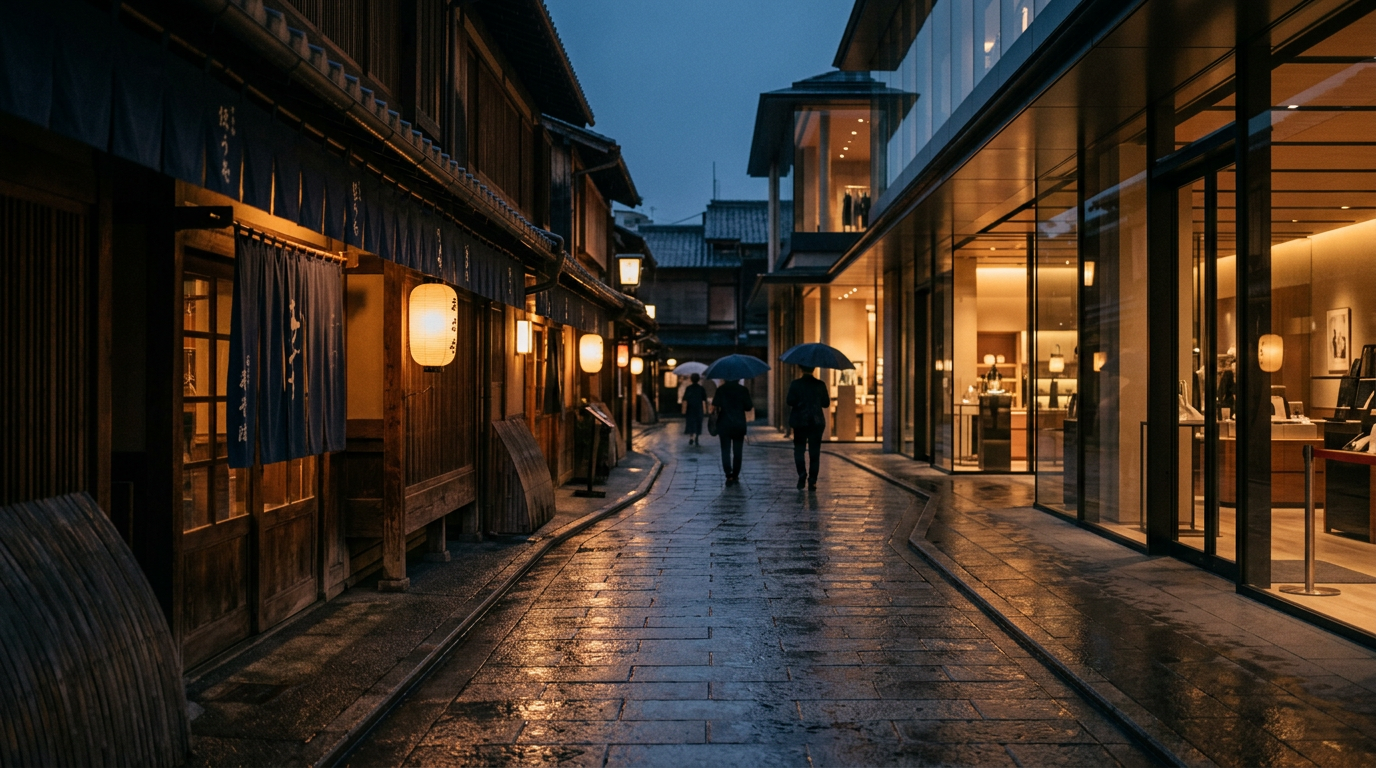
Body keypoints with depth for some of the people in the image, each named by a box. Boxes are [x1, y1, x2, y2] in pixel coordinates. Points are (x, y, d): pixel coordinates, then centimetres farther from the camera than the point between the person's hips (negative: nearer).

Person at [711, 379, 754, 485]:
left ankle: (729, 475, -13)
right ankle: (735, 476, 13)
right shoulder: (743, 390, -3)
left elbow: (714, 406, -10)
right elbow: (749, 407, -4)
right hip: (739, 425, 1)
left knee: (725, 451, 2)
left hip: (724, 425, -1)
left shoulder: (721, 389, -4)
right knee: (737, 451, 10)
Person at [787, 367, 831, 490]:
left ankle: (802, 474, -9)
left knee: (799, 449, 11)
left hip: (800, 421, -1)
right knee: (814, 452, 5)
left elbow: (790, 401, -10)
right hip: (817, 422, 1)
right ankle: (812, 481, 1)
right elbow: (826, 403, 1)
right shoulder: (820, 385, -2)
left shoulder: (795, 384, -6)